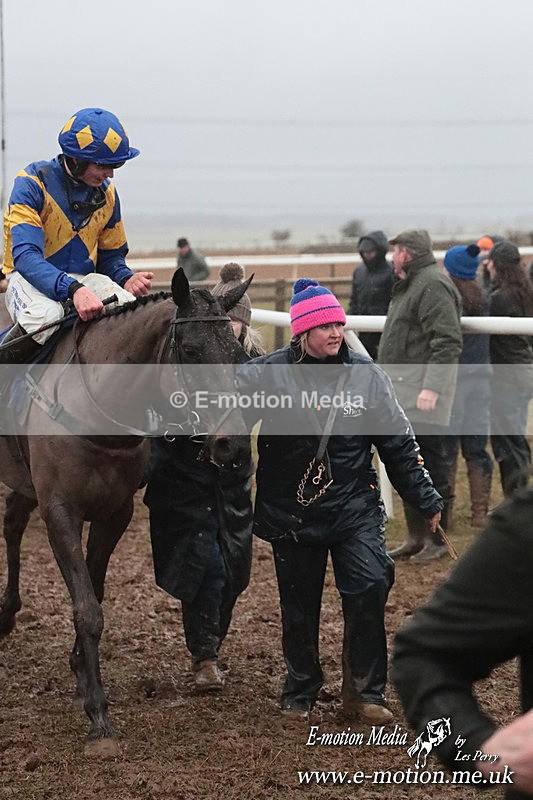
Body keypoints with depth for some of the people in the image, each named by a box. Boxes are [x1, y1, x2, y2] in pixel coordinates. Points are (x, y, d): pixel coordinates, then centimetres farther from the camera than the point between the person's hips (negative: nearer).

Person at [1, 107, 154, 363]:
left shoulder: (106, 193, 6)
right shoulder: (33, 183, -14)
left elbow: (111, 256, 16)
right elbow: (25, 256, -25)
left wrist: (127, 280, -10)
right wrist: (73, 290, -42)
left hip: (84, 278, 5)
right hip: (30, 278, -5)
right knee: (45, 314, -40)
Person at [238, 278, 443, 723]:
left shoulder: (367, 376, 0)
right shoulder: (268, 374, -7)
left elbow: (399, 444, 6)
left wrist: (426, 501, 7)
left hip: (355, 506, 1)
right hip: (290, 513, 0)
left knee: (369, 588, -15)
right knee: (299, 606, 10)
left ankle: (364, 691, -1)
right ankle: (301, 691, 31)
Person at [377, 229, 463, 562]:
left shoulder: (433, 285, -15)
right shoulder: (410, 285, 19)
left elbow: (447, 342, -22)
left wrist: (432, 387, -27)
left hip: (424, 395, -11)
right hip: (405, 393, 11)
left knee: (430, 464, -4)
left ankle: (437, 540, 3)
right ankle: (416, 536, 22)